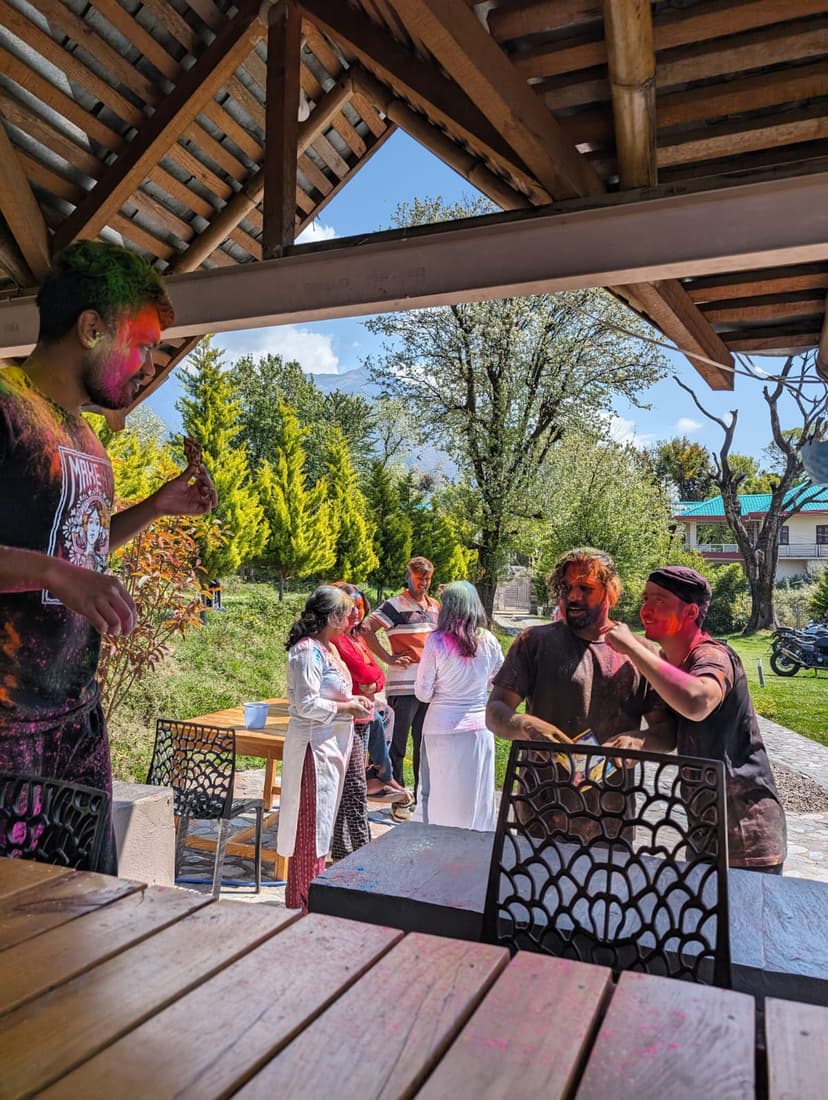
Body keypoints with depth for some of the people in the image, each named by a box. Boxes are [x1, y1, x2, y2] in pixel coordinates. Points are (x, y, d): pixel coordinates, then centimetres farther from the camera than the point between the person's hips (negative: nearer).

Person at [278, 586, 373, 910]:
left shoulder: (328, 648, 12)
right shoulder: (308, 651, -19)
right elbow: (308, 705, -22)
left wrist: (351, 700, 6)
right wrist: (347, 707, -15)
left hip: (331, 745, 10)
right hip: (314, 745, -10)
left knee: (321, 821, 18)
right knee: (312, 823, 0)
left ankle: (308, 893, 32)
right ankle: (304, 902, 13)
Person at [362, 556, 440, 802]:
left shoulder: (434, 606, 14)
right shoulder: (396, 605, -7)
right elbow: (367, 629, -14)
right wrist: (388, 658, -14)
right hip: (403, 687, -7)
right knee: (397, 745, 1)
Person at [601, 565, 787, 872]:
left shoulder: (713, 656, -23)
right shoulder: (665, 662, 4)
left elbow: (696, 704, -45)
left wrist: (632, 646, -37)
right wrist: (640, 741, -9)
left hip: (745, 829, -9)